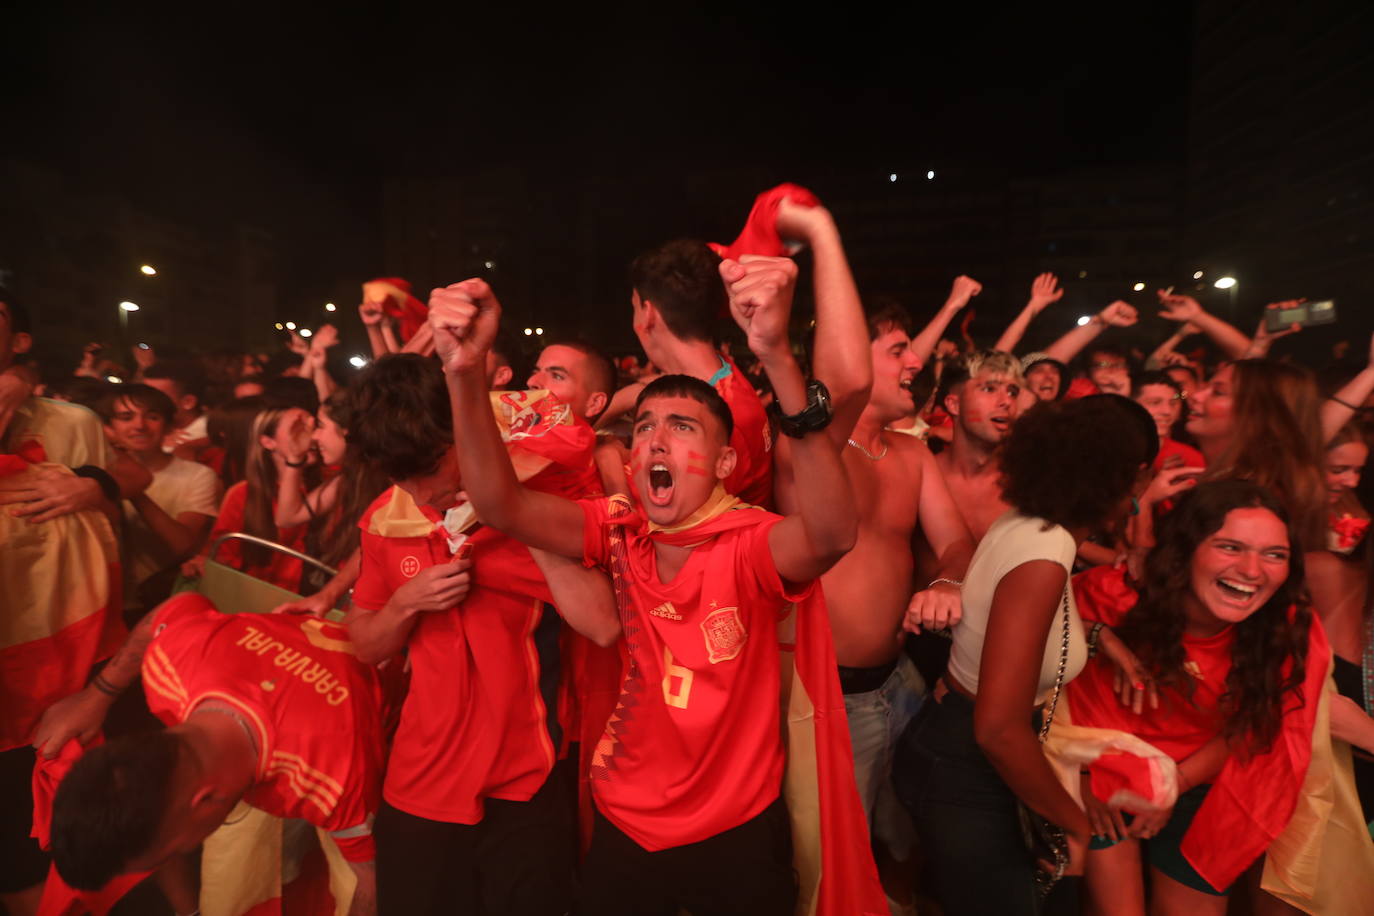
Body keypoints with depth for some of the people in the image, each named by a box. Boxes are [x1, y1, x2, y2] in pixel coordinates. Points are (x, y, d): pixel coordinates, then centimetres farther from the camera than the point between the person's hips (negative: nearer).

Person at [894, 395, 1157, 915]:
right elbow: (1000, 730, -32)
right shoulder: (1043, 558, -30)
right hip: (961, 774, -8)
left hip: (947, 743, 8)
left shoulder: (1025, 523, -6)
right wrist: (1075, 822, -17)